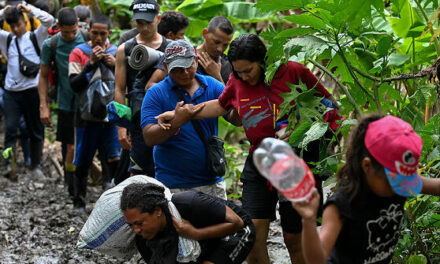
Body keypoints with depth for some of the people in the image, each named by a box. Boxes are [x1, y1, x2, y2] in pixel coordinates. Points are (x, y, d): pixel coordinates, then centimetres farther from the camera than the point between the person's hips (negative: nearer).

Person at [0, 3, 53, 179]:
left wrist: (29, 9, -4)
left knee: (36, 130, 8)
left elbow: (49, 20, -8)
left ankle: (35, 165, 20)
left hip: (32, 90, -1)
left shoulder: (35, 37, 4)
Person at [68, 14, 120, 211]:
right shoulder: (79, 52, 0)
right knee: (82, 163, 8)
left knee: (113, 160, -7)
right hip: (87, 115, -1)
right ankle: (79, 200, 22)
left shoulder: (116, 53, 7)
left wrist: (115, 65, -10)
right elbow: (74, 85, -8)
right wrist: (91, 63, -16)